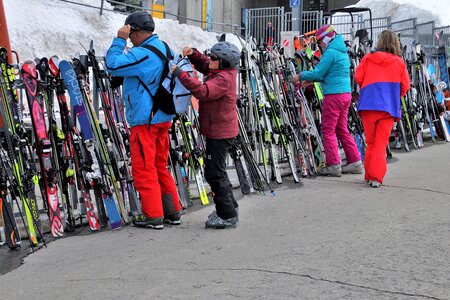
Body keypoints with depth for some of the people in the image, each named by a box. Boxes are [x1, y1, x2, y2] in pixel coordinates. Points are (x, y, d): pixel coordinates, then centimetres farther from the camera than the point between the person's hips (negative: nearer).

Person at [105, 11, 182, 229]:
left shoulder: (142, 54, -18)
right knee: (160, 166, 16)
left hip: (145, 119, -9)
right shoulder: (164, 49, 11)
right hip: (163, 117, 9)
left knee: (144, 168, -1)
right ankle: (172, 212, 21)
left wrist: (120, 40, -11)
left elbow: (112, 65, -20)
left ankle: (153, 216, 4)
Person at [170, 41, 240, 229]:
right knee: (217, 171, 21)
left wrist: (181, 75, -35)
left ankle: (228, 216, 2)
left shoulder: (223, 79, -23)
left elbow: (203, 92, -37)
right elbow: (204, 64, 23)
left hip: (219, 133, -11)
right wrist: (193, 54, 4)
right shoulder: (223, 72, 8)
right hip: (219, 130, 11)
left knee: (214, 173, -5)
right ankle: (230, 206, 33)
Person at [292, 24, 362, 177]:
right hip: (346, 93, 9)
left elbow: (317, 73, -14)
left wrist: (301, 75, 2)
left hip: (334, 95, -9)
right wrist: (309, 79, 16)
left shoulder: (330, 52, -11)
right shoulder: (342, 52, 20)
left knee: (328, 130, -3)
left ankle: (333, 165, -2)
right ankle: (355, 162, 16)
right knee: (342, 129, 14)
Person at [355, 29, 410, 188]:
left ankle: (369, 175, 18)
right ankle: (376, 177, -9)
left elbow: (358, 77, 2)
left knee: (371, 142, 12)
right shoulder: (399, 62, 5)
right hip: (389, 107, -1)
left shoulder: (368, 58, 4)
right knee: (381, 142, 0)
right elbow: (405, 86, 3)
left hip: (368, 105, 1)